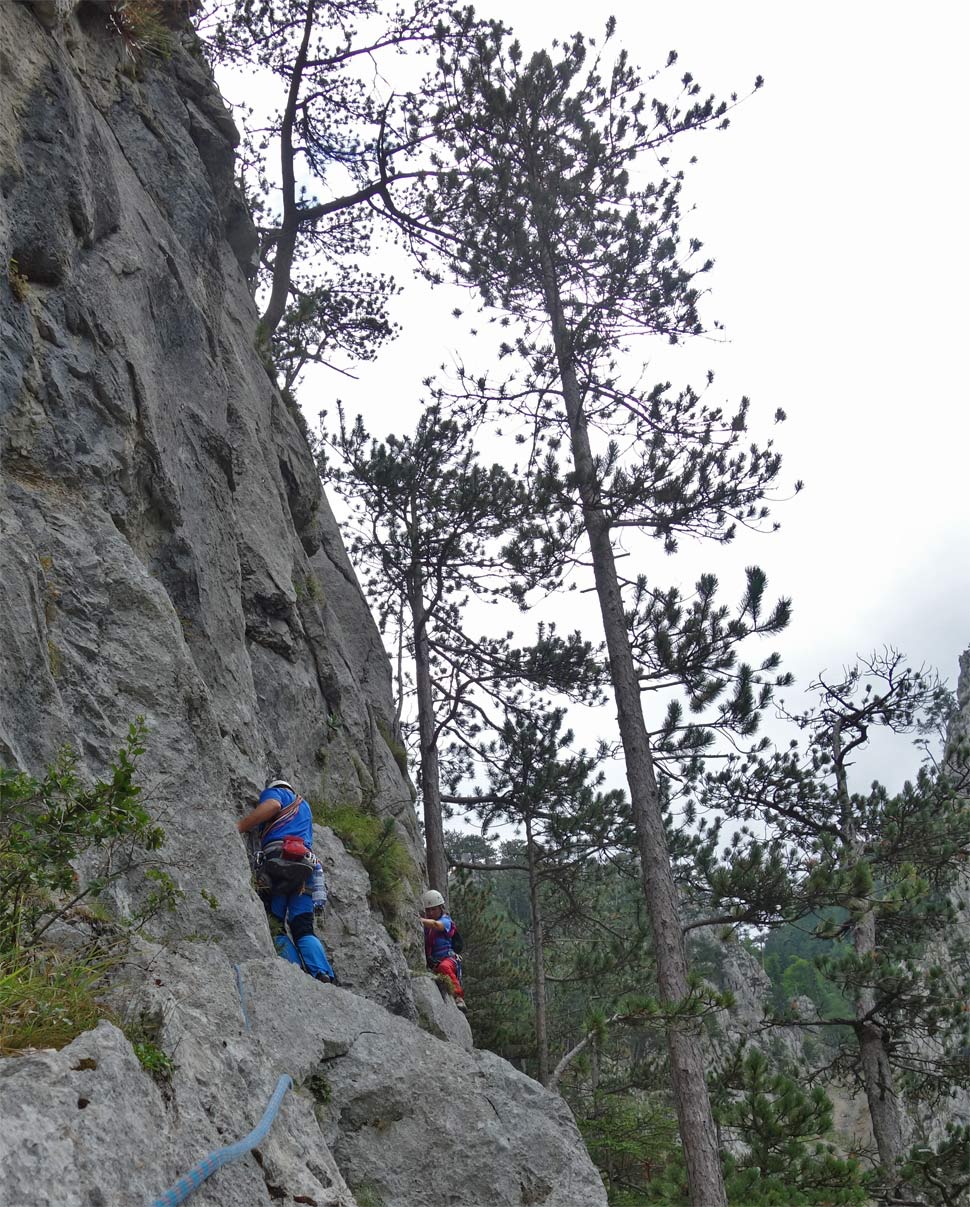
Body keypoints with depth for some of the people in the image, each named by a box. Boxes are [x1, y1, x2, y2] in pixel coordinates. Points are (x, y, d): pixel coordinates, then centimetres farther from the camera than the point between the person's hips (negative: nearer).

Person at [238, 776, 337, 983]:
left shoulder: (274, 791, 18)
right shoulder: (304, 805, 40)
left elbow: (272, 805, -7)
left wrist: (238, 828, -9)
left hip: (278, 856, -6)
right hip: (306, 864, 6)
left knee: (274, 926, -5)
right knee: (303, 929, 1)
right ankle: (324, 977, -20)